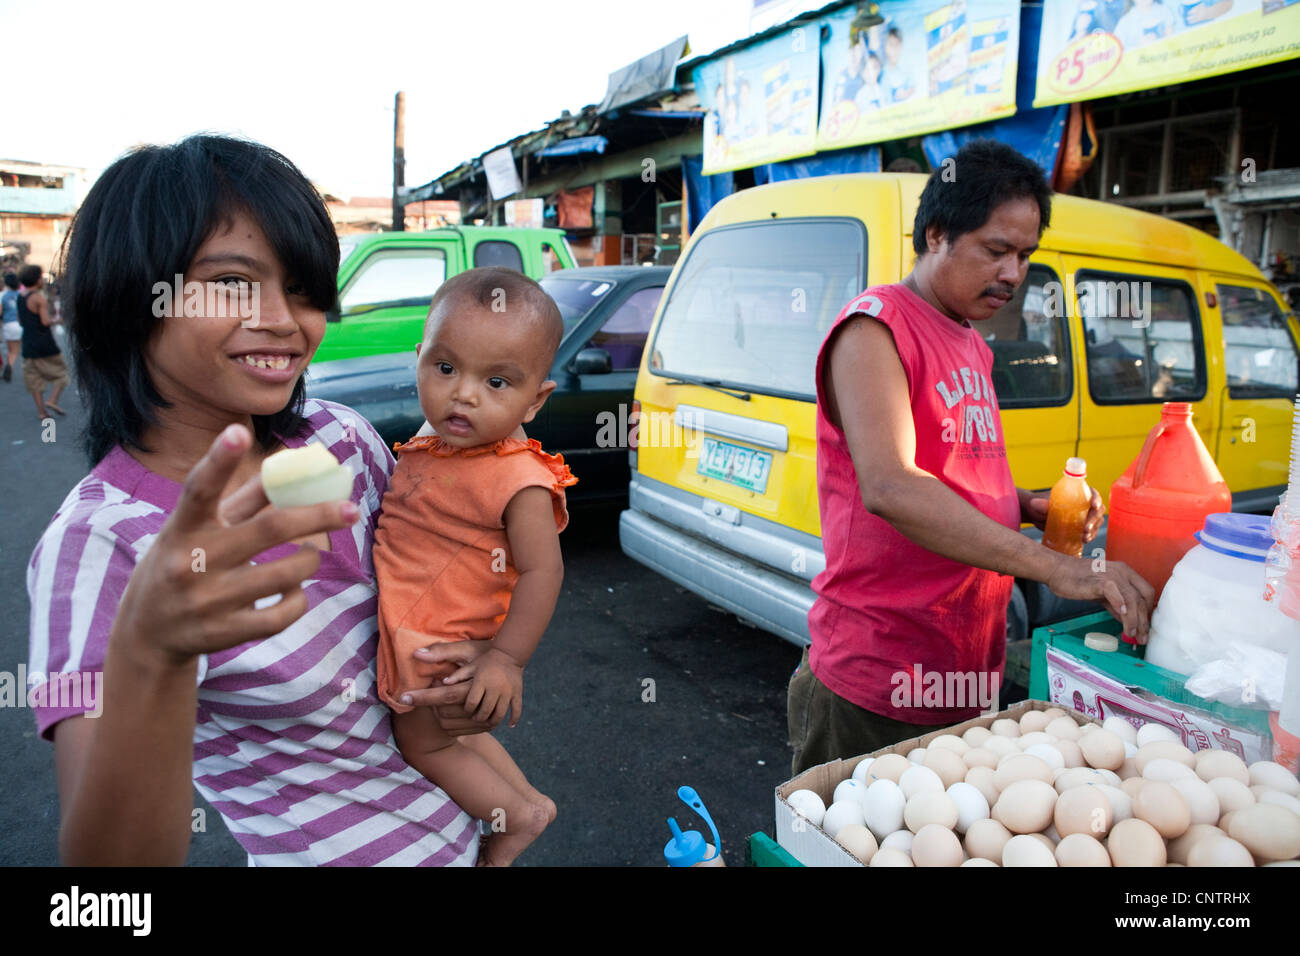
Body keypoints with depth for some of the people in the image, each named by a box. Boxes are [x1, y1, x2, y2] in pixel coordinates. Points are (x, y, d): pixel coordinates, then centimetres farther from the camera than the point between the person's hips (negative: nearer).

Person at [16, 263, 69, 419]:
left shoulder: (20, 296, 10)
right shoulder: (40, 298, -14)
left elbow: (20, 321, 16)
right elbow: (46, 321, -20)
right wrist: (56, 319, -1)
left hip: (28, 344, 7)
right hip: (45, 345, -7)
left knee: (34, 379, 9)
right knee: (62, 372, 7)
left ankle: (41, 411, 9)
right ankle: (53, 400, -6)